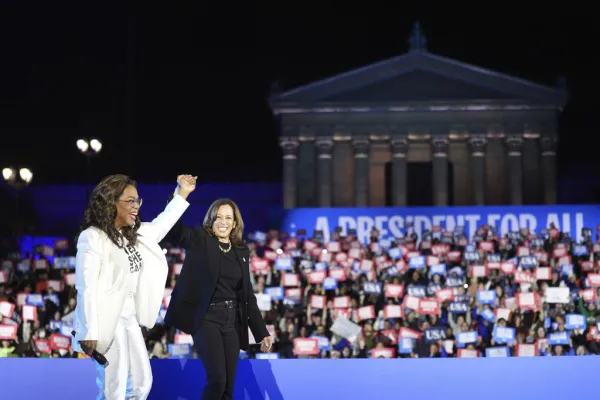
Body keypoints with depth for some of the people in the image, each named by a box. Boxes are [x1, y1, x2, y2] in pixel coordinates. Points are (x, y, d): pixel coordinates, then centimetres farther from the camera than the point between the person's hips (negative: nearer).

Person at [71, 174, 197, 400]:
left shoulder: (133, 235, 9)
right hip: (106, 322, -9)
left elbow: (159, 226, 30)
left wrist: (182, 193, 26)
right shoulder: (92, 237, -15)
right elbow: (86, 288, -19)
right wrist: (89, 333, -23)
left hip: (130, 319, 9)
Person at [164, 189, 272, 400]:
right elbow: (171, 228, -18)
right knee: (217, 379, -17)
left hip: (232, 321, 5)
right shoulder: (199, 240, -1)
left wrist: (262, 332, 11)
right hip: (206, 319, -5)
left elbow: (247, 295, 14)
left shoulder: (241, 251, 11)